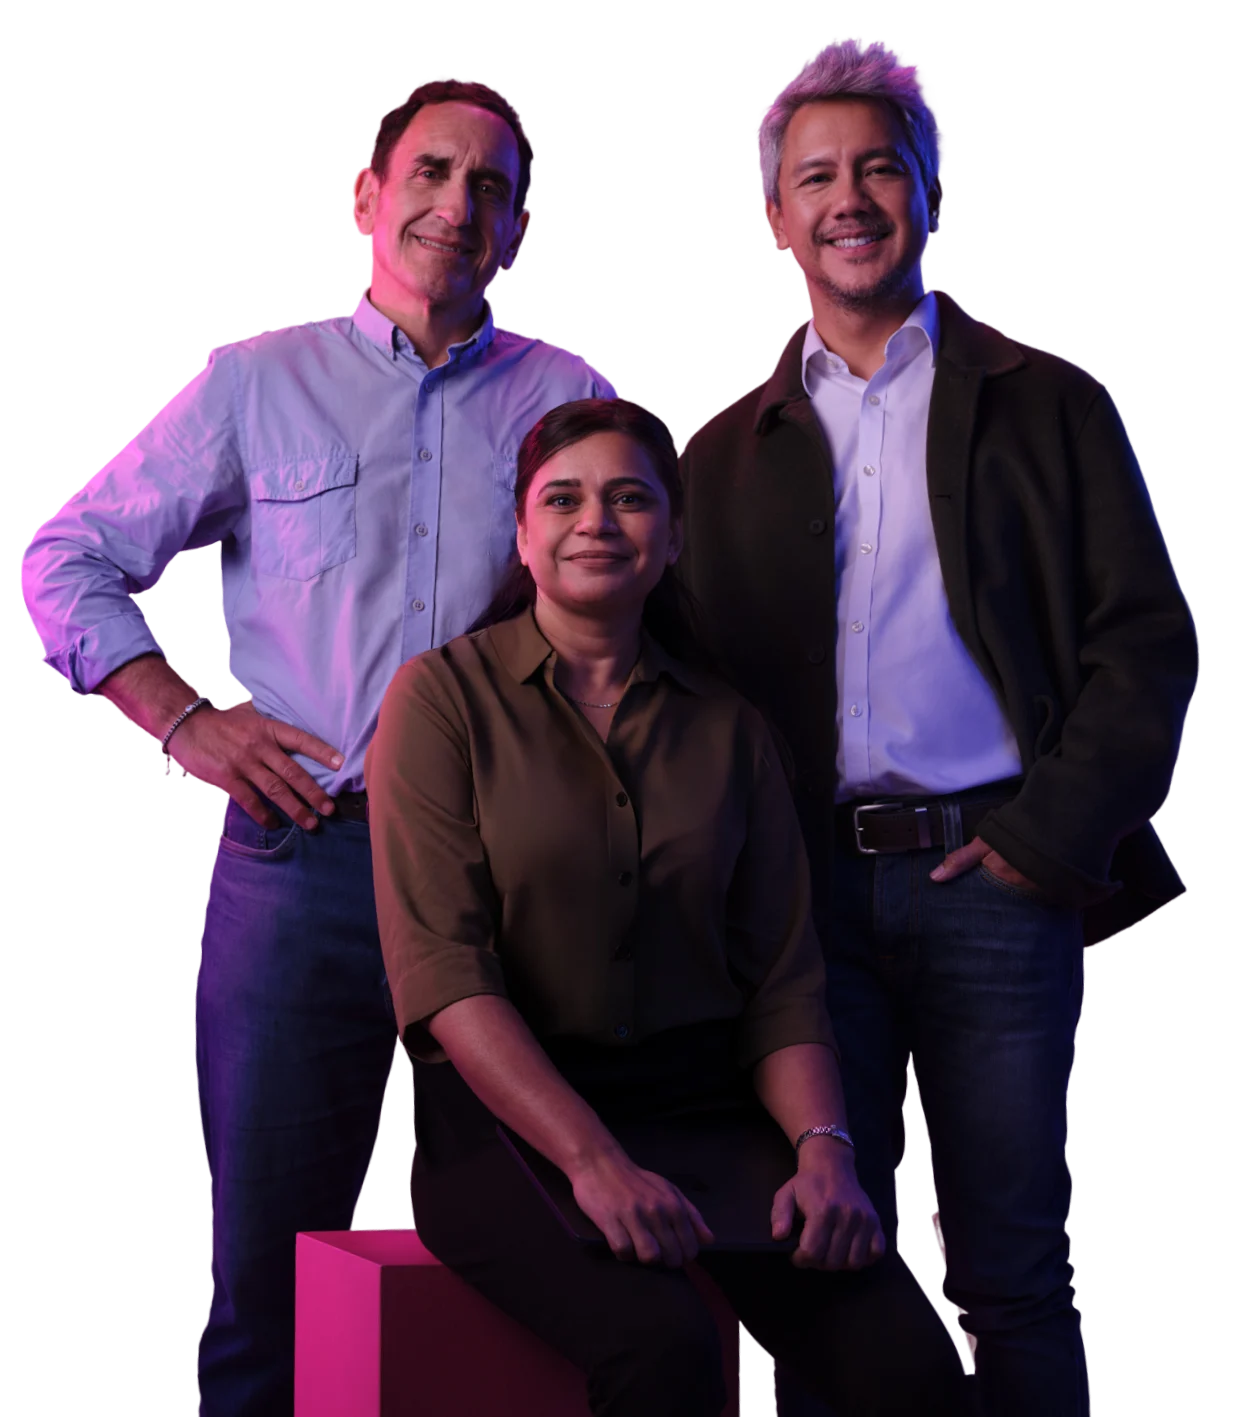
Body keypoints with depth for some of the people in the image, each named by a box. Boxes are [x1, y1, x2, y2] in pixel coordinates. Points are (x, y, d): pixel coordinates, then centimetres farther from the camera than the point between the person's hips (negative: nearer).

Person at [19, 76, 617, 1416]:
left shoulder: (570, 397, 10)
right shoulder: (260, 382, 8)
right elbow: (67, 561, 11)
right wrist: (183, 720, -1)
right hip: (306, 860, -1)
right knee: (271, 1249, 0)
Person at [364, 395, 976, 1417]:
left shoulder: (730, 729, 14)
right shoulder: (444, 698, 2)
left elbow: (783, 978, 11)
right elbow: (442, 967, -9)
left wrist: (823, 1144, -10)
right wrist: (591, 1159, -21)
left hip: (708, 1105, 3)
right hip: (509, 1116, -3)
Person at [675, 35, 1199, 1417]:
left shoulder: (1046, 406, 8)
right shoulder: (725, 453, 15)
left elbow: (1148, 640, 2)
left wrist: (1049, 837, -7)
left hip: (994, 875, -2)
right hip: (807, 888, 2)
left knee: (1011, 1268, 0)